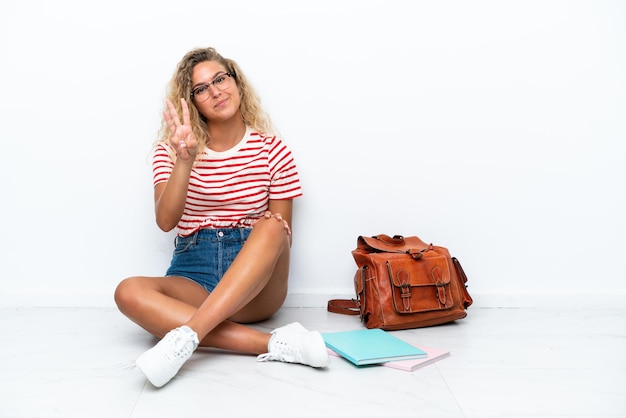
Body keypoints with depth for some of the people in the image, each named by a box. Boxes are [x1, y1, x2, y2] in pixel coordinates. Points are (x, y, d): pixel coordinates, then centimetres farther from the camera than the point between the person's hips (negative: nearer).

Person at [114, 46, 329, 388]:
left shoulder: (272, 150, 3)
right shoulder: (171, 150, 4)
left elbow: (282, 230, 4)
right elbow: (165, 221, -12)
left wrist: (279, 232, -19)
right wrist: (185, 160, -25)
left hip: (257, 288, 0)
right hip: (193, 274, 1)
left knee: (271, 226, -31)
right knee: (129, 292, -30)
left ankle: (185, 336, -40)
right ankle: (272, 344, -35)